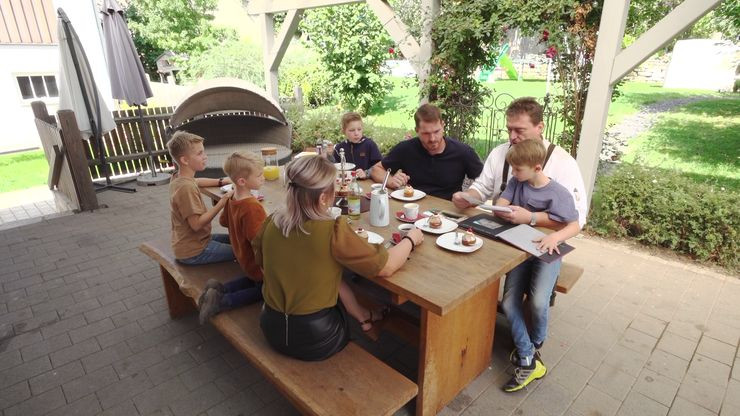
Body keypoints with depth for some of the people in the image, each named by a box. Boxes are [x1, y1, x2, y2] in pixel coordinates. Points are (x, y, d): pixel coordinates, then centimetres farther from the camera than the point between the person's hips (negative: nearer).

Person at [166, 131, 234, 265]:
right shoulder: (186, 188, -27)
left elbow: (197, 181, 25)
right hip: (193, 252, -10)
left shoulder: (178, 178, 2)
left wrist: (222, 181, 10)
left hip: (189, 242, 10)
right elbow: (196, 224, -28)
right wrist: (223, 201, -26)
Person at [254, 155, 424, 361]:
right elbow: (386, 266, -18)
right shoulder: (333, 232, -27)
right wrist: (411, 239, -1)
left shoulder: (272, 222, -10)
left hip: (272, 328, 5)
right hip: (314, 338, -4)